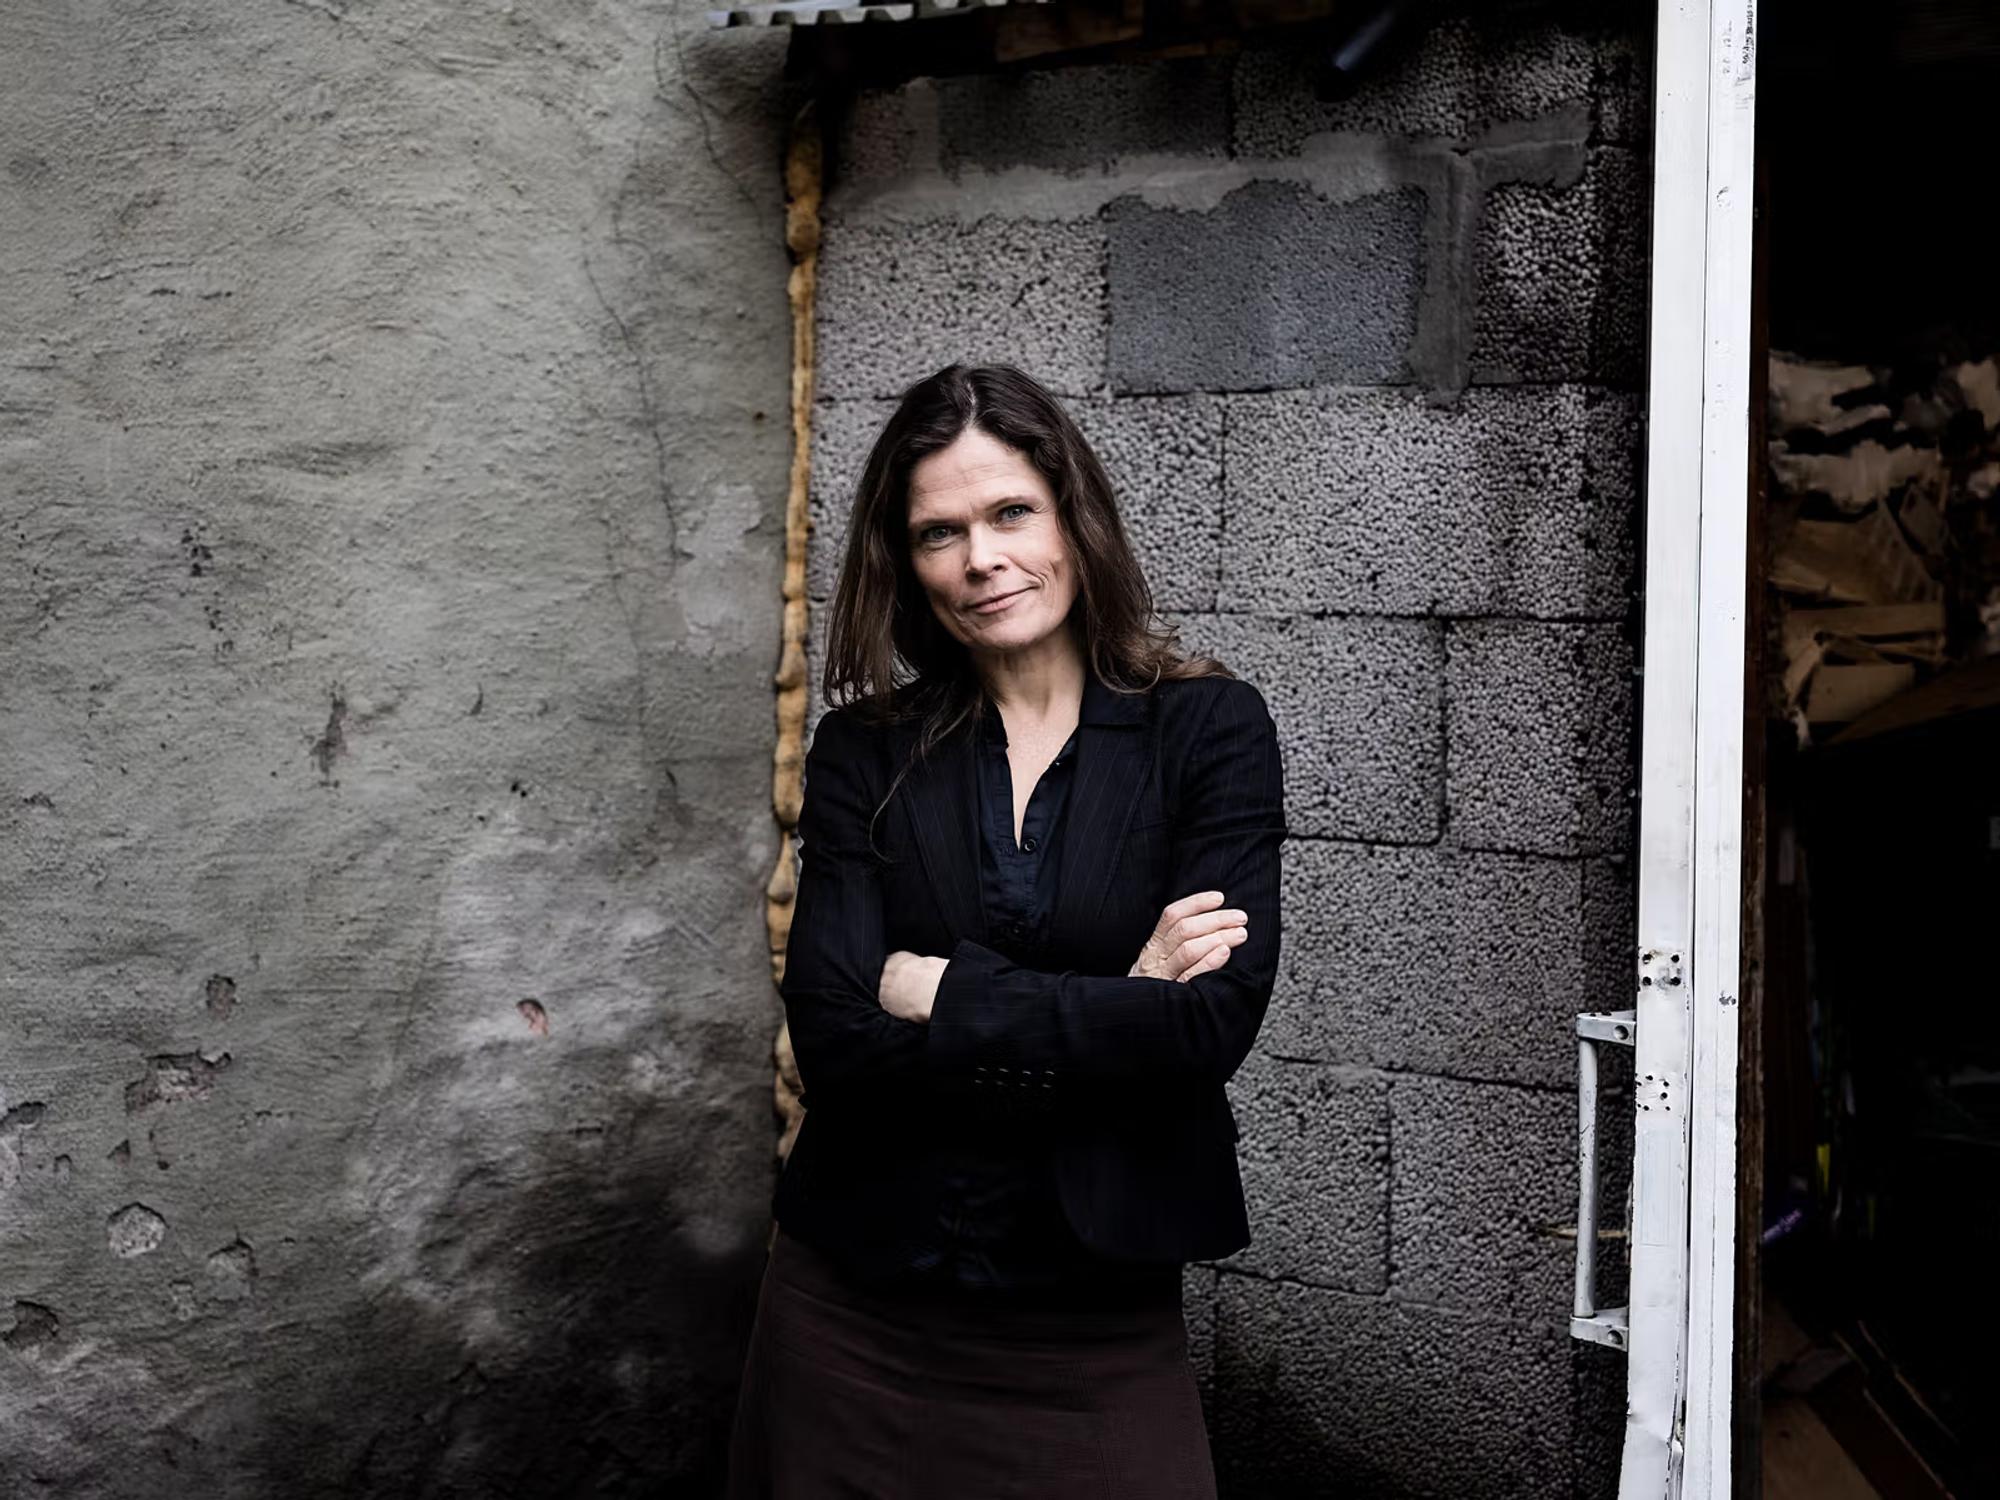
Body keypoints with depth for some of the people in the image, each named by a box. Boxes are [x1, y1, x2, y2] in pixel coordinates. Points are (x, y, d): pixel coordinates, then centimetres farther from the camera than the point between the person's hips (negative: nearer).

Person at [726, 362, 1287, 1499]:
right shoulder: (866, 751, 0)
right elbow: (833, 1037, -12)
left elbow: (1213, 1020, -15)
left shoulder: (1210, 728, -5)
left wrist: (944, 996, -13)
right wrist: (1114, 1005, -15)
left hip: (1097, 1329, -1)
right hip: (855, 1316, 2)